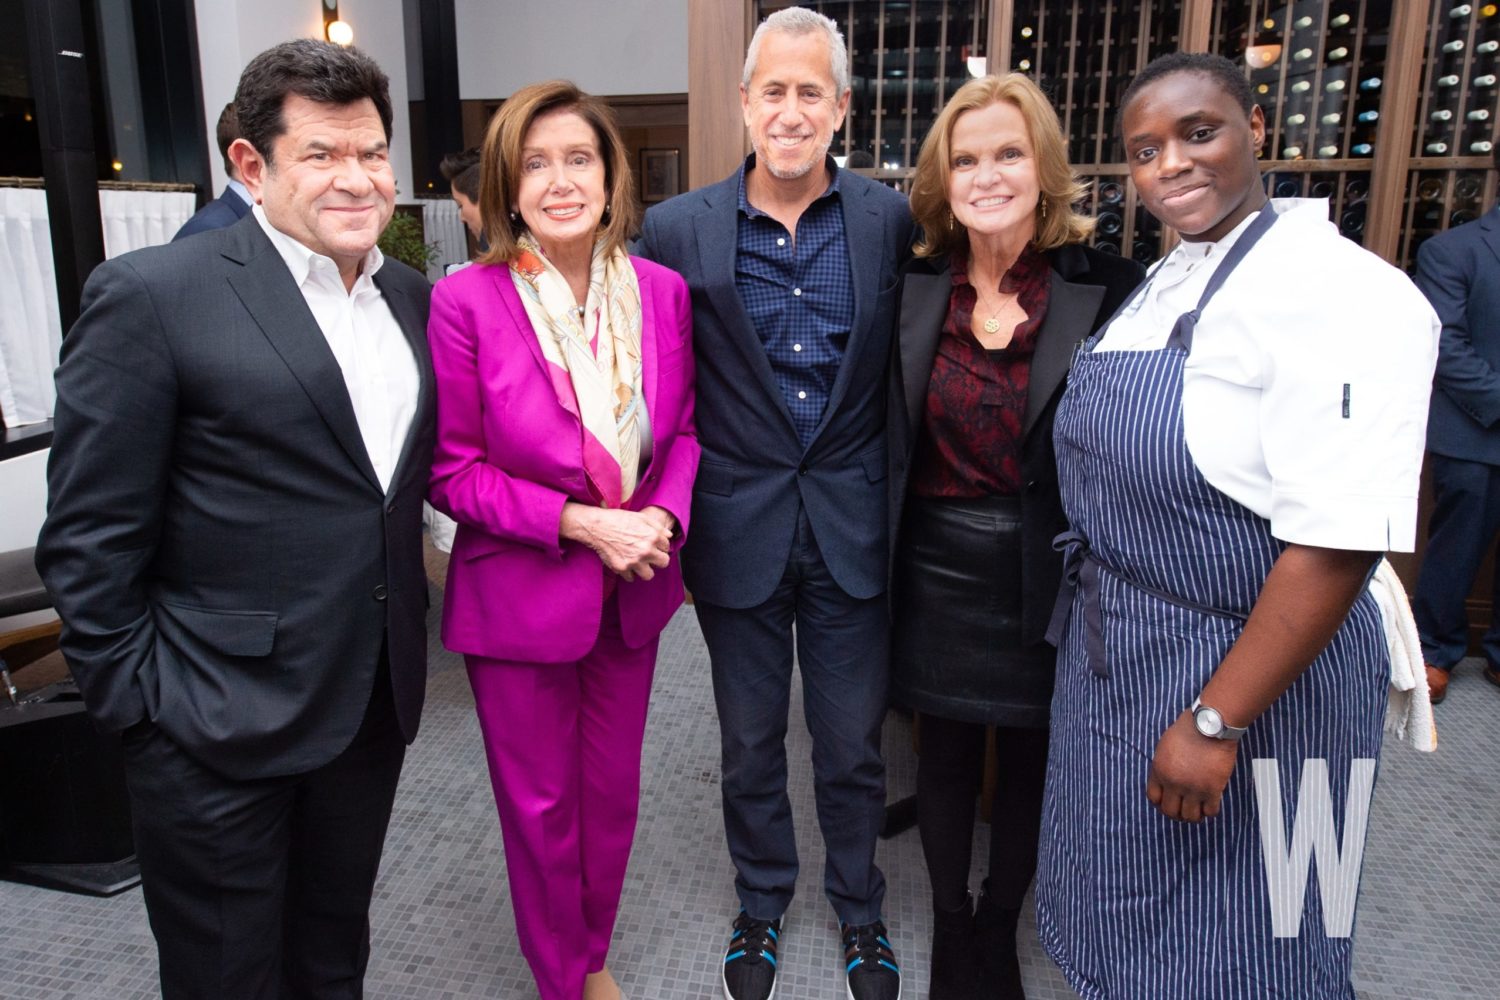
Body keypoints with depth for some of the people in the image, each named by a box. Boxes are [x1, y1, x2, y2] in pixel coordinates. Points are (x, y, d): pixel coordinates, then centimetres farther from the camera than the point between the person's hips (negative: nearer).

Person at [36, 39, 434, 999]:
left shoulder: (413, 296, 5)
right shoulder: (152, 296, -13)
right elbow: (89, 537, -11)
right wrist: (133, 699, -10)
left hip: (375, 700, 5)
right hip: (222, 724, -5)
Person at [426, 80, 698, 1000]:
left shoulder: (662, 292, -4)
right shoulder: (467, 301, -15)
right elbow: (454, 470, -11)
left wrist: (664, 517, -13)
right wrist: (579, 523, -20)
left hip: (632, 592, 4)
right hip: (520, 593, -3)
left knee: (614, 790, 19)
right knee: (540, 804, 14)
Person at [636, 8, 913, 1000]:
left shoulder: (892, 221, -3)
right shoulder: (678, 228, -4)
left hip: (852, 531, 0)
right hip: (738, 529, 0)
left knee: (853, 746, 15)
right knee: (751, 744, 18)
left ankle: (859, 909, 41)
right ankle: (762, 902, 43)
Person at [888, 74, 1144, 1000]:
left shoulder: (1106, 288, -10)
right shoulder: (915, 287, -1)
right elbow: (887, 430, 6)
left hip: (1046, 575, -1)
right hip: (938, 569, 2)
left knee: (1030, 756, 15)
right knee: (946, 752, 15)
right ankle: (950, 923, 38)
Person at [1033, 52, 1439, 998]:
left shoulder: (1342, 292, -19)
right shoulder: (1161, 283, 6)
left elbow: (1339, 543, -25)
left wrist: (1216, 721, -24)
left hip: (1250, 670, -7)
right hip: (1114, 655, 7)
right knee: (1126, 924, 24)